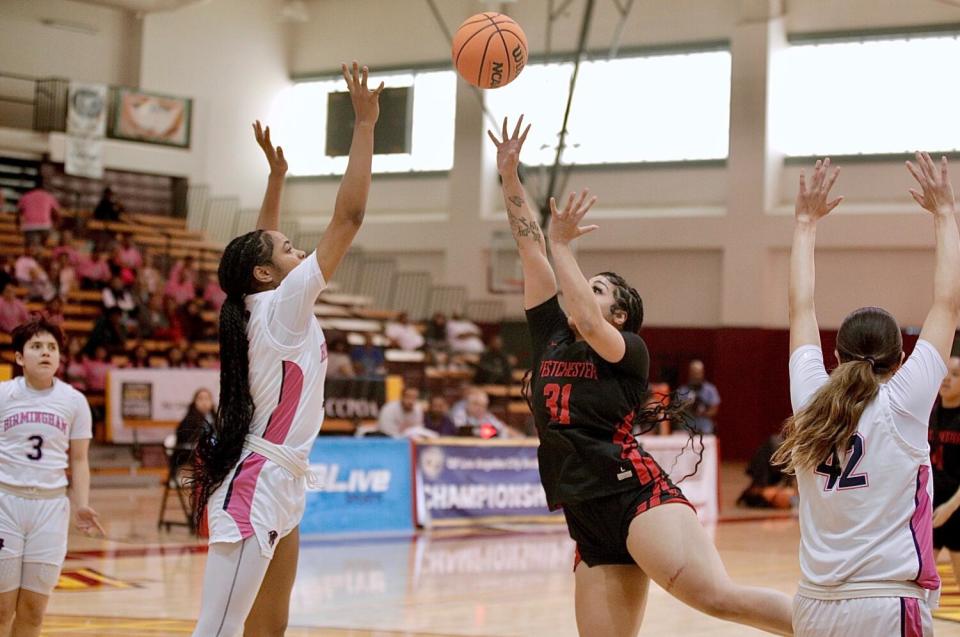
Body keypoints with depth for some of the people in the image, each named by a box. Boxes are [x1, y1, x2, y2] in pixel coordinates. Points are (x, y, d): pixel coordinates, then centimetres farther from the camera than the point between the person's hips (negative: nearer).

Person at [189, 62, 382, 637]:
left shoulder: (263, 303, 9)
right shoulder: (284, 305, -11)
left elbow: (262, 244, 31)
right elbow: (349, 216, -15)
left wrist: (277, 173, 27)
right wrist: (364, 126, -10)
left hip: (280, 487, 10)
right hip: (257, 488, -10)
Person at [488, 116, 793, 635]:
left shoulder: (630, 351, 4)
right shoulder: (550, 338, 20)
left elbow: (587, 324, -18)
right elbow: (529, 248, 17)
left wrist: (561, 246, -8)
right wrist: (508, 173, 12)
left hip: (637, 493, -6)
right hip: (590, 521, 7)